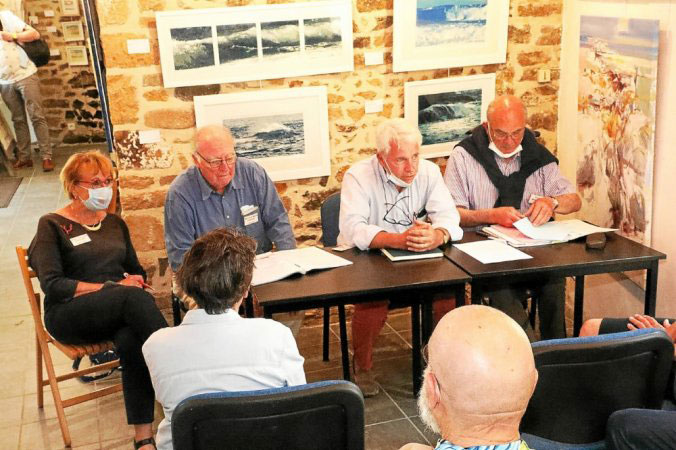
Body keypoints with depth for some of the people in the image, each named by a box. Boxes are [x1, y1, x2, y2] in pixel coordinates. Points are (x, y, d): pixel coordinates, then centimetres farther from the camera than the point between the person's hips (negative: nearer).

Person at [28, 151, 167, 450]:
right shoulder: (52, 226, 2)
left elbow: (137, 272, 23)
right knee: (134, 298, -36)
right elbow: (53, 285, -9)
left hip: (118, 311, 4)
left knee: (131, 341, -34)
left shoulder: (115, 223, 19)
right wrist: (112, 287, -15)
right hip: (69, 314, -4)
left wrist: (135, 281, -3)